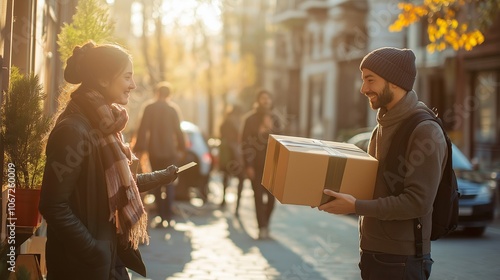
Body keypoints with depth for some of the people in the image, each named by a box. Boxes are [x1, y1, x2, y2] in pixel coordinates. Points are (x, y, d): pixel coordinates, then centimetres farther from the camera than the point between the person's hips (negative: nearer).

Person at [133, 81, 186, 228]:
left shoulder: (149, 108, -4)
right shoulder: (174, 108, -5)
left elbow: (143, 129, -6)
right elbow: (178, 130, -5)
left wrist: (139, 149, -3)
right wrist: (182, 148, 4)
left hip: (154, 151, 1)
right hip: (170, 151, 0)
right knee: (169, 183, 5)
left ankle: (161, 216, 10)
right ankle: (168, 217, 0)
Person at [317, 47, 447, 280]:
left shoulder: (425, 132, -16)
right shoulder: (382, 127, 12)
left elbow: (418, 203, -22)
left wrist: (356, 207, -23)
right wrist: (338, 194, 3)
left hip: (401, 260, -8)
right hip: (370, 252, 8)